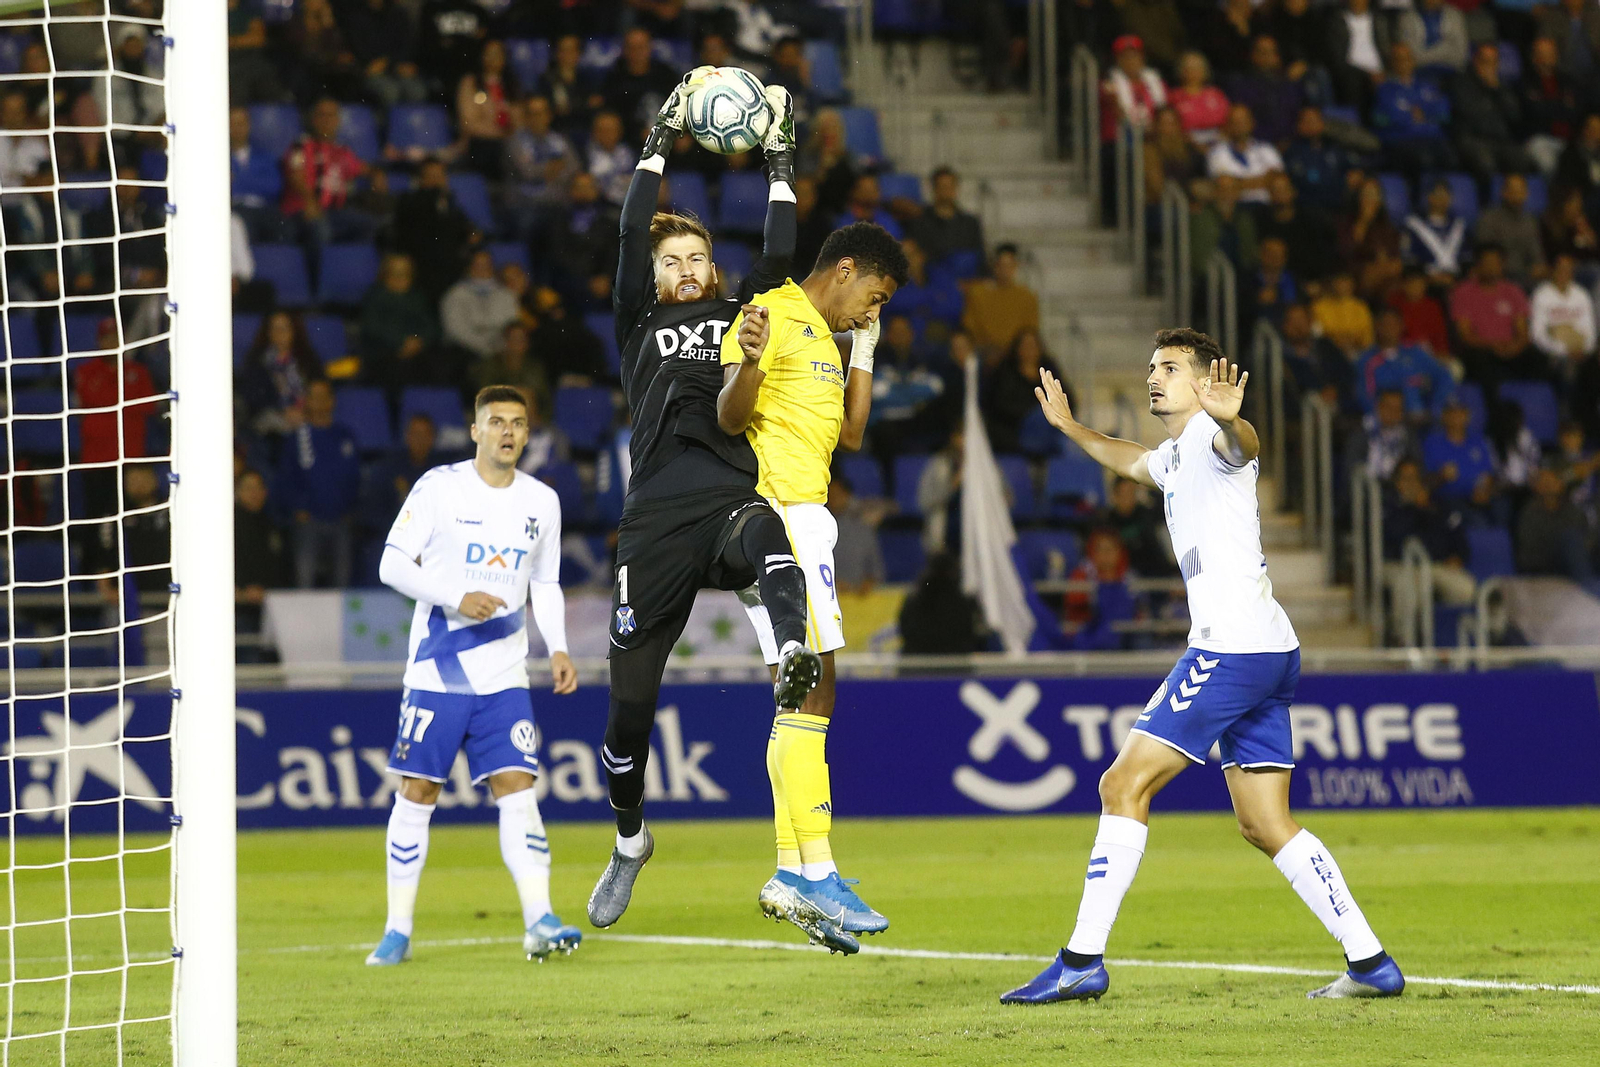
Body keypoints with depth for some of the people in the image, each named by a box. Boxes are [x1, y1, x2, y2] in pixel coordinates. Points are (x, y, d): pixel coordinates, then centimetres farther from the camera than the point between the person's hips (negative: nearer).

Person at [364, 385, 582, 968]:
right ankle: (397, 930, 8)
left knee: (516, 785, -9)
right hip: (436, 672, -3)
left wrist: (557, 648, 4)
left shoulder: (542, 501, 9)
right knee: (417, 791, 0)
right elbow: (393, 565, -6)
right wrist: (457, 598, -19)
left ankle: (539, 921, -15)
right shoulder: (439, 488, -4)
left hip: (504, 676, 3)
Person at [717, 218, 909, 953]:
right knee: (811, 692, -15)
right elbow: (730, 418, -18)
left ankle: (791, 874, 9)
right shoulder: (770, 318, -8)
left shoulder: (823, 335, 22)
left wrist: (865, 351, 22)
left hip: (806, 519, 10)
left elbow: (851, 434, 27)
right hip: (777, 510, -10)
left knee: (805, 700, 8)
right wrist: (749, 363, -37)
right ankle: (816, 871, -18)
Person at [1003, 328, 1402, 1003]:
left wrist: (1229, 420, -54)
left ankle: (1081, 962, -9)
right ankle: (1370, 964, 4)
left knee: (1124, 786, -8)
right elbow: (1130, 462, 49)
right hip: (1270, 652, 10)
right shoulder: (1174, 457, 23)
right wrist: (1070, 427, 55)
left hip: (1232, 646, -10)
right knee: (1266, 826, 8)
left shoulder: (1212, 436, -6)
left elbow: (1246, 447, -33)